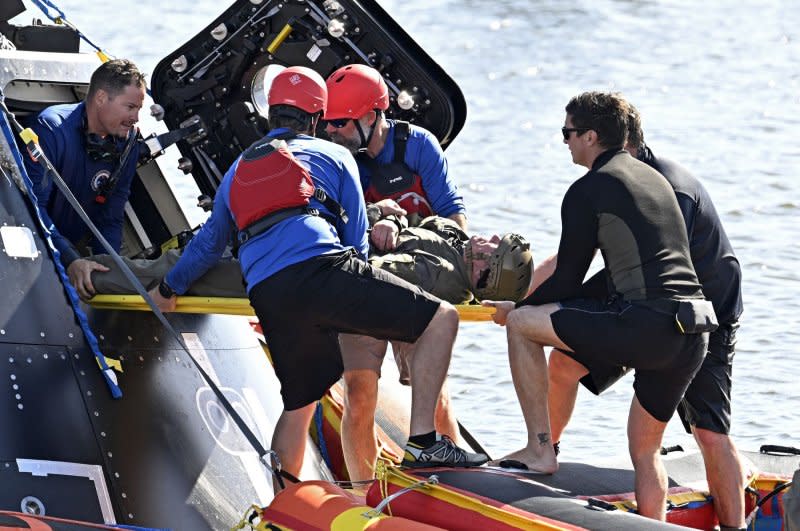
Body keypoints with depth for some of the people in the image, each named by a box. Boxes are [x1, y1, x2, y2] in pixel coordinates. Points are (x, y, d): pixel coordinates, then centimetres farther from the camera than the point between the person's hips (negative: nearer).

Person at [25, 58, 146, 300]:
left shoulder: (127, 141, -3)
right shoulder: (52, 129, -23)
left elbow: (111, 216, 2)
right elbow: (33, 205, -30)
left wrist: (107, 265, -14)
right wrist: (70, 260, -38)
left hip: (77, 245, 6)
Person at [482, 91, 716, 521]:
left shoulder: (587, 191, 0)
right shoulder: (654, 179, 24)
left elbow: (567, 280, 1)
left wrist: (518, 308, 21)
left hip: (645, 326, -8)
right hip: (693, 333, 8)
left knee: (520, 324, 3)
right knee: (645, 449, 21)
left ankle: (540, 449, 1)